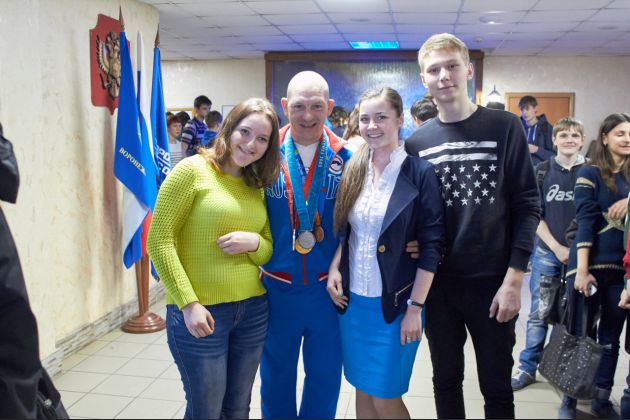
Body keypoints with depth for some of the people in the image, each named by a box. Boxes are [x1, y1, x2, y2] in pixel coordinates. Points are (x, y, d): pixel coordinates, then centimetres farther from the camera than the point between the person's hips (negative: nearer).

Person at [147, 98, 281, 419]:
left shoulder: (257, 186, 11)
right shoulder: (192, 170, -8)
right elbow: (159, 240, -12)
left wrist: (253, 242, -10)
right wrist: (189, 303, -17)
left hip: (252, 309, 6)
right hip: (199, 311, -5)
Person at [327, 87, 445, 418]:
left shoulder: (420, 172, -11)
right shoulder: (354, 170, 5)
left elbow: (431, 244, -11)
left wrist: (415, 307, -13)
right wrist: (334, 268, -2)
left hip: (394, 303, -5)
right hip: (352, 298, 5)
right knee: (363, 390, 15)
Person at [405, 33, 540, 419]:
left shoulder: (505, 128, -5)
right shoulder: (416, 143, 3)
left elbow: (528, 207, -7)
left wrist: (513, 280, -12)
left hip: (492, 282, -2)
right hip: (437, 284, 3)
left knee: (497, 387, 11)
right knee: (446, 380, 17)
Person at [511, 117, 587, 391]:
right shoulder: (543, 171, 2)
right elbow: (534, 215, 1)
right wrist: (557, 248, -7)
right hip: (547, 252, 1)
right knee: (538, 314, 5)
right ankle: (528, 368, 15)